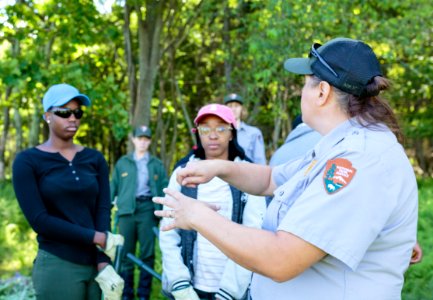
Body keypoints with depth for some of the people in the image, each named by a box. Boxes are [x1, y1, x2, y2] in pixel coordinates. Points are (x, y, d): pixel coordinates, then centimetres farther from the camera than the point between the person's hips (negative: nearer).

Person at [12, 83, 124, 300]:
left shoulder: (95, 159, 7)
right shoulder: (27, 161, -3)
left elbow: (103, 211, -1)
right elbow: (39, 220, -11)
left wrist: (104, 264, -14)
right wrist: (98, 238, -15)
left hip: (95, 264, 4)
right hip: (57, 266, -3)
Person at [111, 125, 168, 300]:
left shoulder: (157, 164, 11)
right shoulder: (122, 163, 11)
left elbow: (164, 189, 7)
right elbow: (114, 186, 10)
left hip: (147, 209, 0)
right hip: (127, 209, 0)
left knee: (147, 253, 0)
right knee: (126, 253, 3)